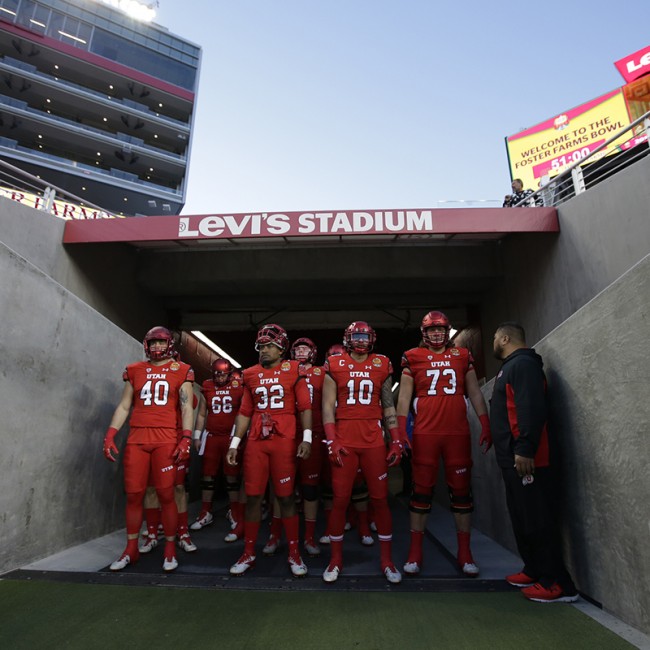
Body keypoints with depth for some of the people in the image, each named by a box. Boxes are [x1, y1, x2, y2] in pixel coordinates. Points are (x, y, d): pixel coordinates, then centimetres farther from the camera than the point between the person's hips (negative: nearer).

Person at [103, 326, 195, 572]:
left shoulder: (181, 371, 3)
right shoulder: (134, 371, 12)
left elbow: (187, 408, 1)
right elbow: (124, 406, 14)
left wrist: (186, 439, -8)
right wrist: (110, 435, 5)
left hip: (166, 440, -3)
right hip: (136, 439, 3)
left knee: (166, 495, 1)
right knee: (133, 495, 8)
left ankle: (170, 549, 16)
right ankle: (131, 549, 25)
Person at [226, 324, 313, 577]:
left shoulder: (293, 370, 1)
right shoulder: (251, 374, 10)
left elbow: (305, 407, -1)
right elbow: (245, 412, 13)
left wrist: (306, 438, -10)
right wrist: (234, 443, 9)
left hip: (284, 441, -3)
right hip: (255, 442, 3)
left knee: (286, 497, 4)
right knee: (253, 497, 8)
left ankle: (294, 553, 20)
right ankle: (249, 553, 24)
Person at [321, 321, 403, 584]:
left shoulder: (382, 365, 7)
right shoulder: (334, 365, 2)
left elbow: (388, 407, 11)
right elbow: (328, 406, 1)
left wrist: (396, 441, 6)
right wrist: (331, 441, -7)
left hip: (374, 440, 1)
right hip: (344, 440, -1)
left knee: (380, 500, 7)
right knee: (340, 500, 5)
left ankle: (387, 560, 23)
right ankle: (335, 559, 22)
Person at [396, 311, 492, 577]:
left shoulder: (462, 355, 9)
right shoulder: (413, 357, 3)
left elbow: (475, 393, 13)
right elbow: (404, 396, 2)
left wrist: (485, 425, 6)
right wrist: (401, 430, -6)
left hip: (458, 433, 2)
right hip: (425, 433, -2)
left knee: (461, 490, 9)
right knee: (422, 490, 4)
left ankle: (464, 553, 23)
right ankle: (415, 552, 16)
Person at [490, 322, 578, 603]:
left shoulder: (523, 364, -12)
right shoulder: (511, 367, 19)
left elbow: (533, 409, -23)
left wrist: (525, 449, -27)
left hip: (524, 459, -10)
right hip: (512, 458, 10)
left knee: (537, 521, -4)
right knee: (523, 519, 17)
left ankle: (558, 583, 6)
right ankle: (534, 570, 28)